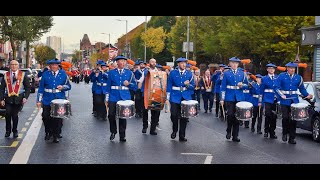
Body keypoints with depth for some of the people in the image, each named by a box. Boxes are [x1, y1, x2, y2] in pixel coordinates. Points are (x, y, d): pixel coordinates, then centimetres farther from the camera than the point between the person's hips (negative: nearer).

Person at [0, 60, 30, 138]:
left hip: (18, 98, -1)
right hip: (8, 98, 1)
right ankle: (8, 130, 11)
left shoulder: (23, 75, 3)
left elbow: (28, 87, 4)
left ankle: (15, 131, 21)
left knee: (15, 115, 2)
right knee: (8, 114, -8)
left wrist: (25, 97, -8)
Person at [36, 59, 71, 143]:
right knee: (46, 117, 2)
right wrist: (39, 100, 1)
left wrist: (63, 87, -14)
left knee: (58, 119, 1)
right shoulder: (45, 74, 4)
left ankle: (56, 135, 15)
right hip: (47, 101, 1)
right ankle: (48, 133, 24)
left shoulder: (63, 74, 4)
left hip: (59, 100, 0)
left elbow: (68, 86, 9)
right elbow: (41, 88, 6)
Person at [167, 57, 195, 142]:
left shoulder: (189, 74, 6)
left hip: (186, 97, 1)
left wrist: (188, 85, -14)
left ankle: (182, 136, 12)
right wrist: (168, 97, 1)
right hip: (175, 97, -1)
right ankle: (174, 130, 19)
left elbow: (193, 87, 8)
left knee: (184, 117, 2)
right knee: (174, 115, -9)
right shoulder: (173, 73, 4)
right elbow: (169, 85, 5)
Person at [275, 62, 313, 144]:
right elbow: (277, 87, -4)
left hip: (294, 101, 2)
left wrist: (307, 95, 3)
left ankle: (292, 138, 7)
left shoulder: (298, 77, 11)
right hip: (285, 101, -2)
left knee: (293, 119, 0)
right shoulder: (281, 76, 1)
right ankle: (285, 133, 17)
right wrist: (281, 95, -17)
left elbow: (302, 89, 17)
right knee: (285, 117, -7)